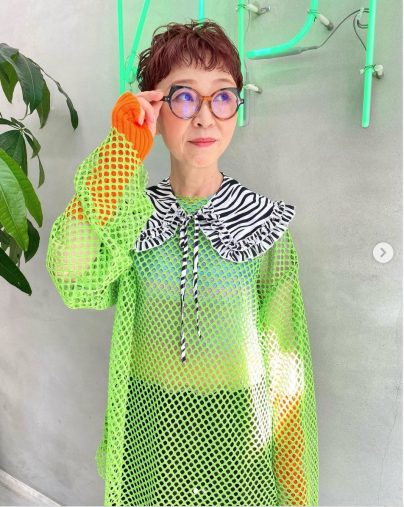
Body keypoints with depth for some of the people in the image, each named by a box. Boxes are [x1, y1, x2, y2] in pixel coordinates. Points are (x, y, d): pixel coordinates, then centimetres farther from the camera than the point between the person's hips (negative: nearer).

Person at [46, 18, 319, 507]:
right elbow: (72, 274, -27)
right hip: (151, 418, 1)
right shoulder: (130, 213, -6)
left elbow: (284, 356, -5)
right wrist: (125, 146, -23)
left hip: (239, 422, 0)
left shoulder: (264, 222, -9)